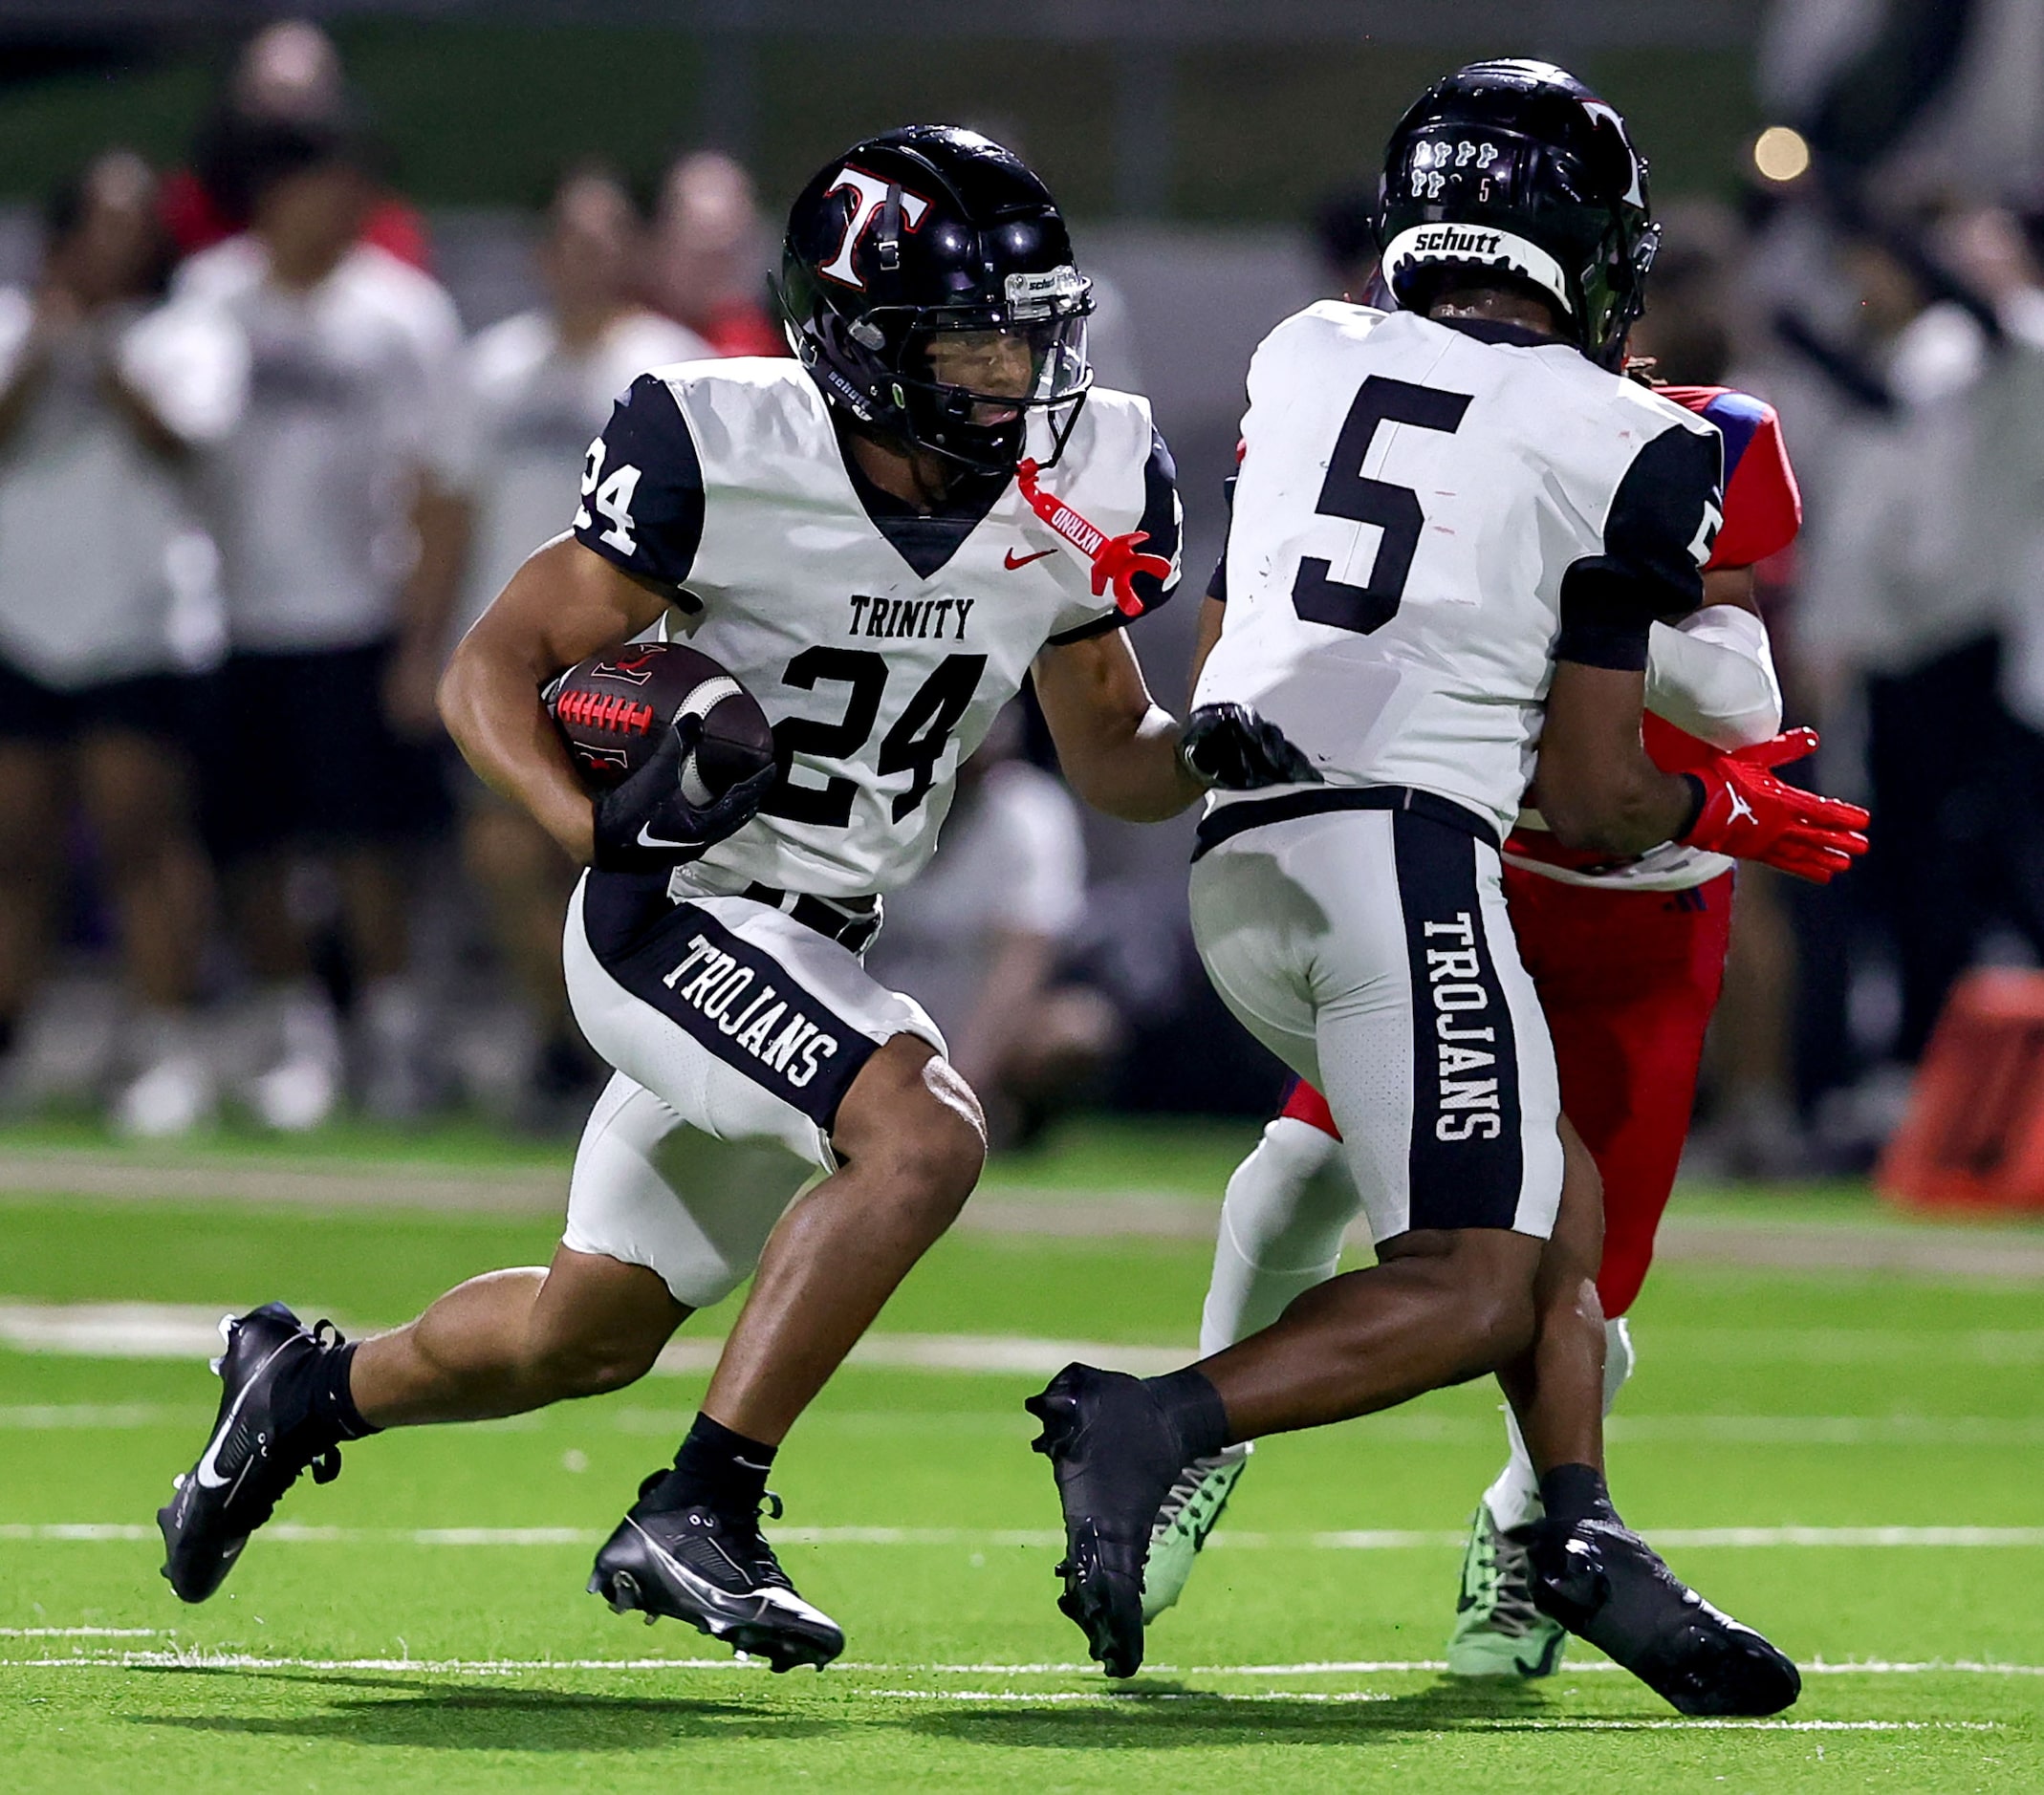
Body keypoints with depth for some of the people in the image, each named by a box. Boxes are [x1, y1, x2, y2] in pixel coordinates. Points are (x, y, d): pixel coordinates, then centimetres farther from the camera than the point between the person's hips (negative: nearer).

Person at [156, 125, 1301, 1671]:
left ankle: (311, 1386, 43)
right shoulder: (724, 458, -21)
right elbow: (493, 671, -16)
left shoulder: (1068, 500, -5)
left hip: (817, 958, 7)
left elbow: (1108, 752, 8)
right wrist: (601, 823, -34)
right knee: (925, 1132, -29)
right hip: (679, 916, -7)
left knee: (590, 1334, 17)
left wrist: (1209, 752, -14)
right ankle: (696, 1517, -22)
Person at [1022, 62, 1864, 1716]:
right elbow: (1592, 803, 1)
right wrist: (1718, 809, 21)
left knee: (1559, 1204, 19)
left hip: (1235, 870, 7)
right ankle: (1152, 1424, -23)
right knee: (1473, 1288, -5)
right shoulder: (1619, 447, 0)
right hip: (1406, 852, -7)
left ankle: (1581, 1531, 6)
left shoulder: (1300, 361, 14)